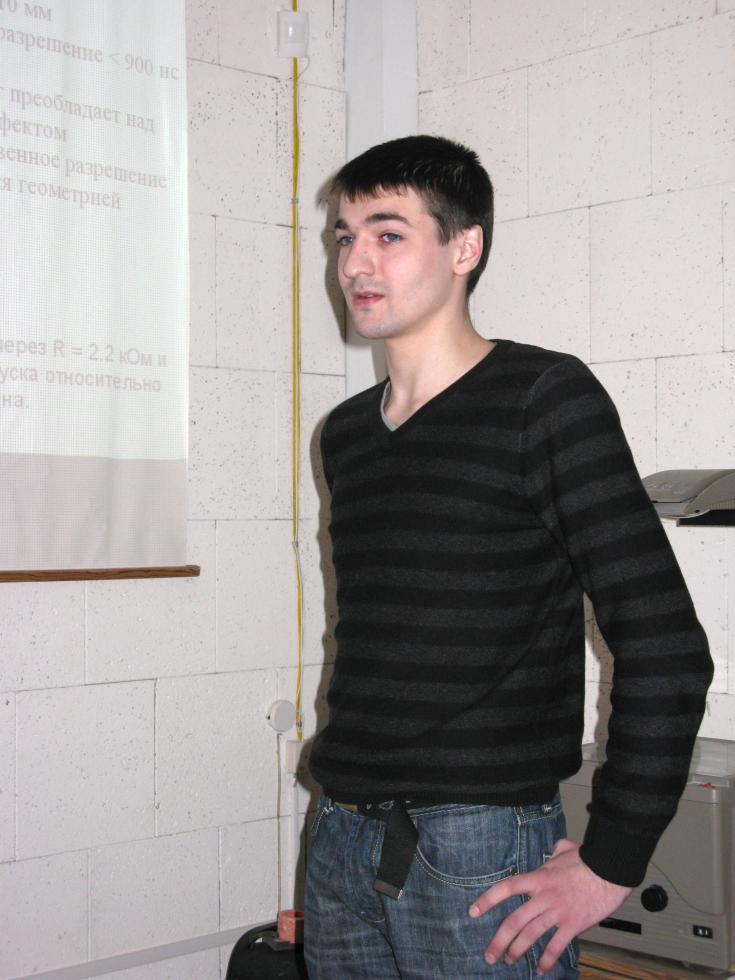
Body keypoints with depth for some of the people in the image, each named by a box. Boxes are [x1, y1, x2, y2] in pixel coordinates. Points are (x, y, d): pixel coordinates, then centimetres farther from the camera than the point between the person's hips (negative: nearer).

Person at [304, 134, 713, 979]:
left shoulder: (544, 397, -8)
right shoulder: (345, 434, 11)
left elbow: (665, 648, -14)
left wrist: (610, 864, -14)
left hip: (481, 854, -6)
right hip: (339, 845, 6)